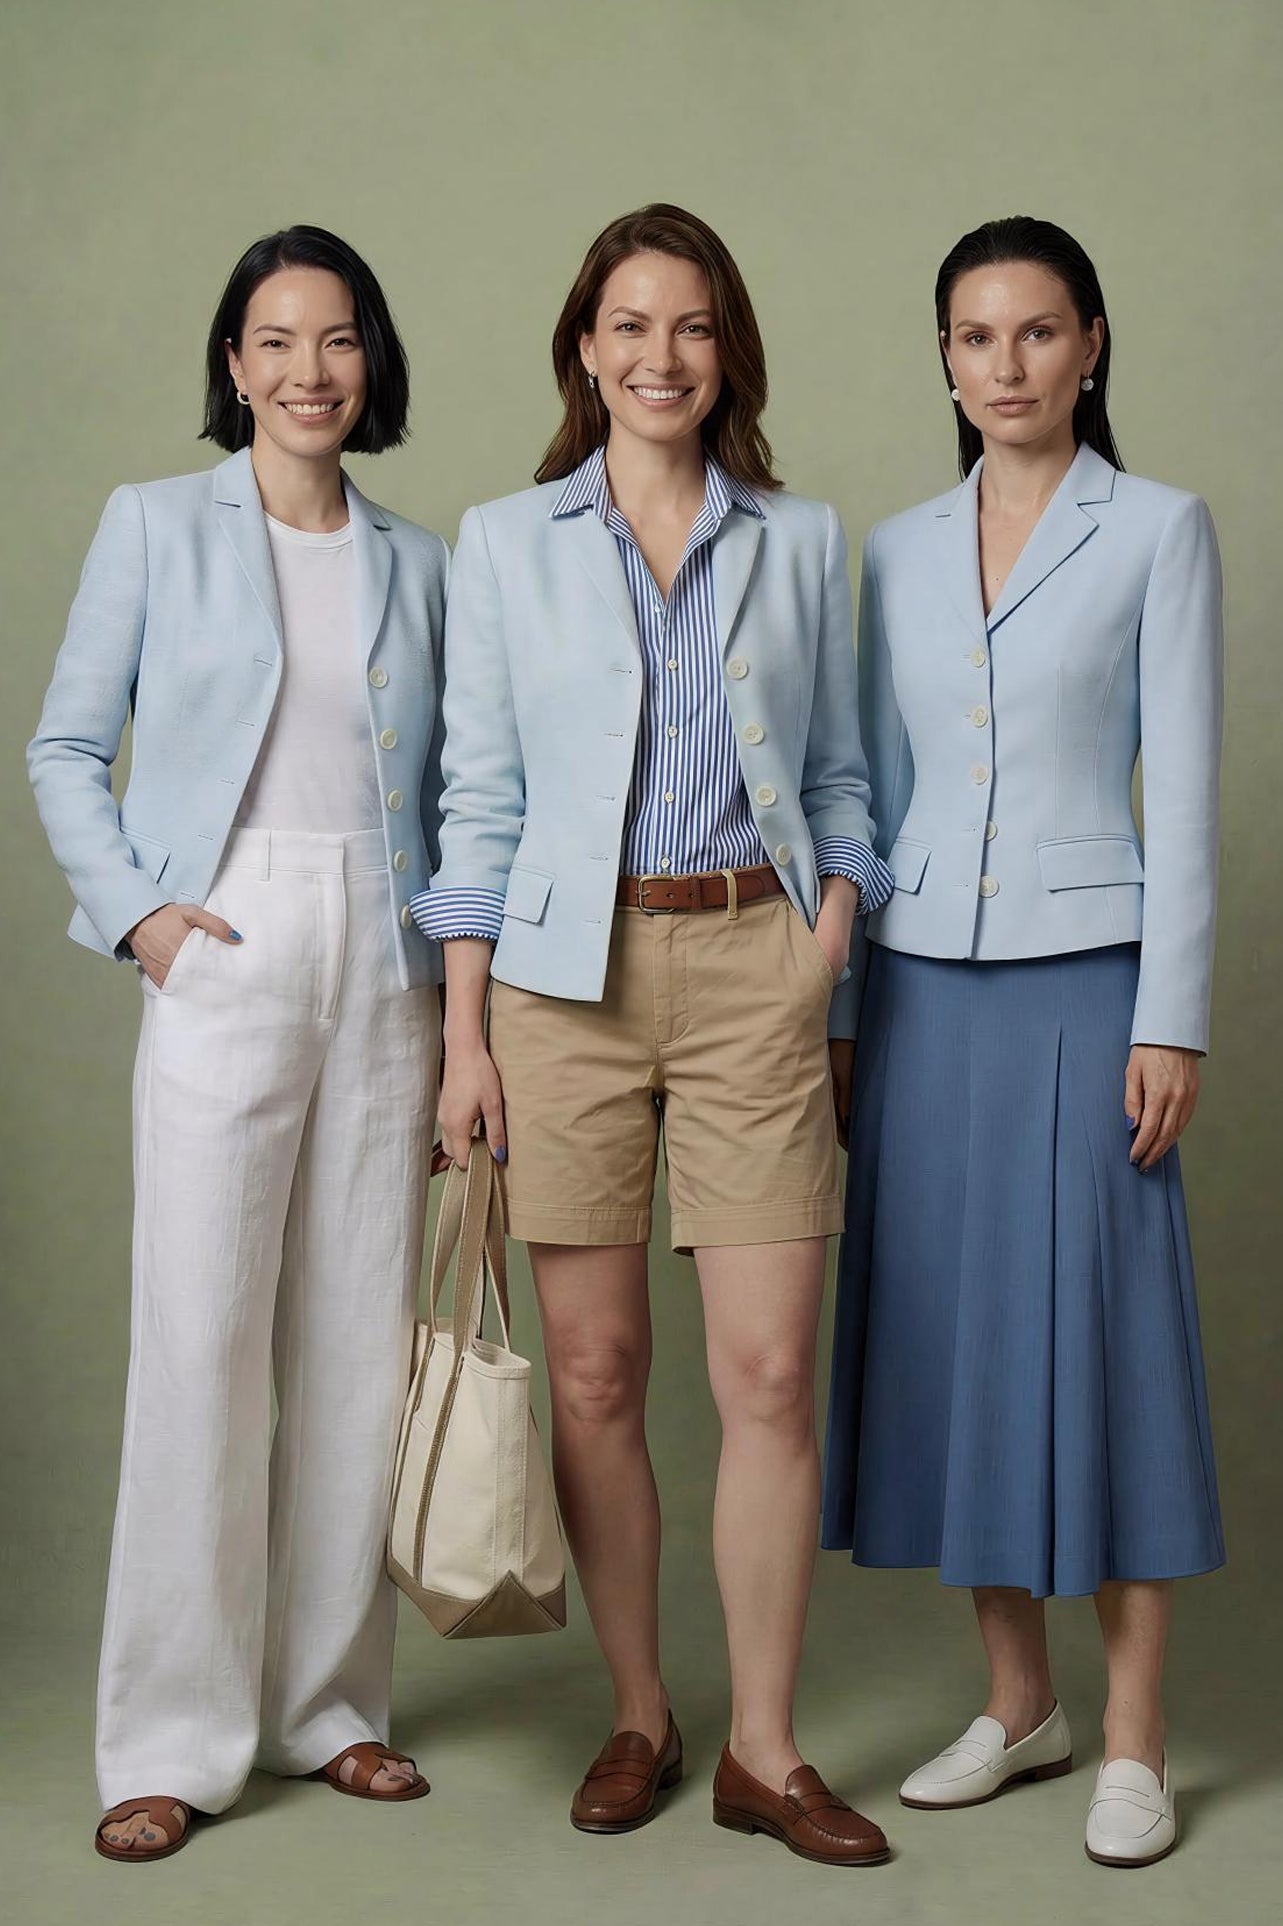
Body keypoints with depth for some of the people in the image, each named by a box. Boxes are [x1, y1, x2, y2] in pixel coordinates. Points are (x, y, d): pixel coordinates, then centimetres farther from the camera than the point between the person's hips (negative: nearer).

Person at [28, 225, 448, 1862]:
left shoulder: (414, 563, 13)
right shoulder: (156, 525, 5)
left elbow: (444, 788, 16)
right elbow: (67, 747, 5)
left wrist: (462, 974, 6)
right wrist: (133, 907, -8)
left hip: (383, 975, 4)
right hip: (223, 966, -3)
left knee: (362, 1343, 6)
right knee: (201, 1345, -6)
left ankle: (327, 1702, 19)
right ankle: (171, 1741, 5)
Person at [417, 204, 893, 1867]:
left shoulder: (801, 543, 10)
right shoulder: (506, 544, 7)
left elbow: (839, 773, 15)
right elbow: (478, 801, 5)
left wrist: (831, 921, -2)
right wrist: (465, 1035, 0)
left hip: (752, 970, 1)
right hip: (567, 975, 0)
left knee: (770, 1374, -3)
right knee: (594, 1374, 4)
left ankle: (763, 1750, 10)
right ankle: (638, 1716, 21)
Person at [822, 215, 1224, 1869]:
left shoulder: (1158, 531, 0)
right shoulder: (898, 552, 11)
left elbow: (1180, 790, -5)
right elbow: (876, 788, 13)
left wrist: (1170, 1021, -10)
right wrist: (836, 1008, 9)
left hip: (1083, 978, -4)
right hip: (923, 979, 4)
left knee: (1100, 1331, -2)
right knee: (952, 1334, 6)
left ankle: (1133, 1740, 8)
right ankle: (1015, 1703, 20)